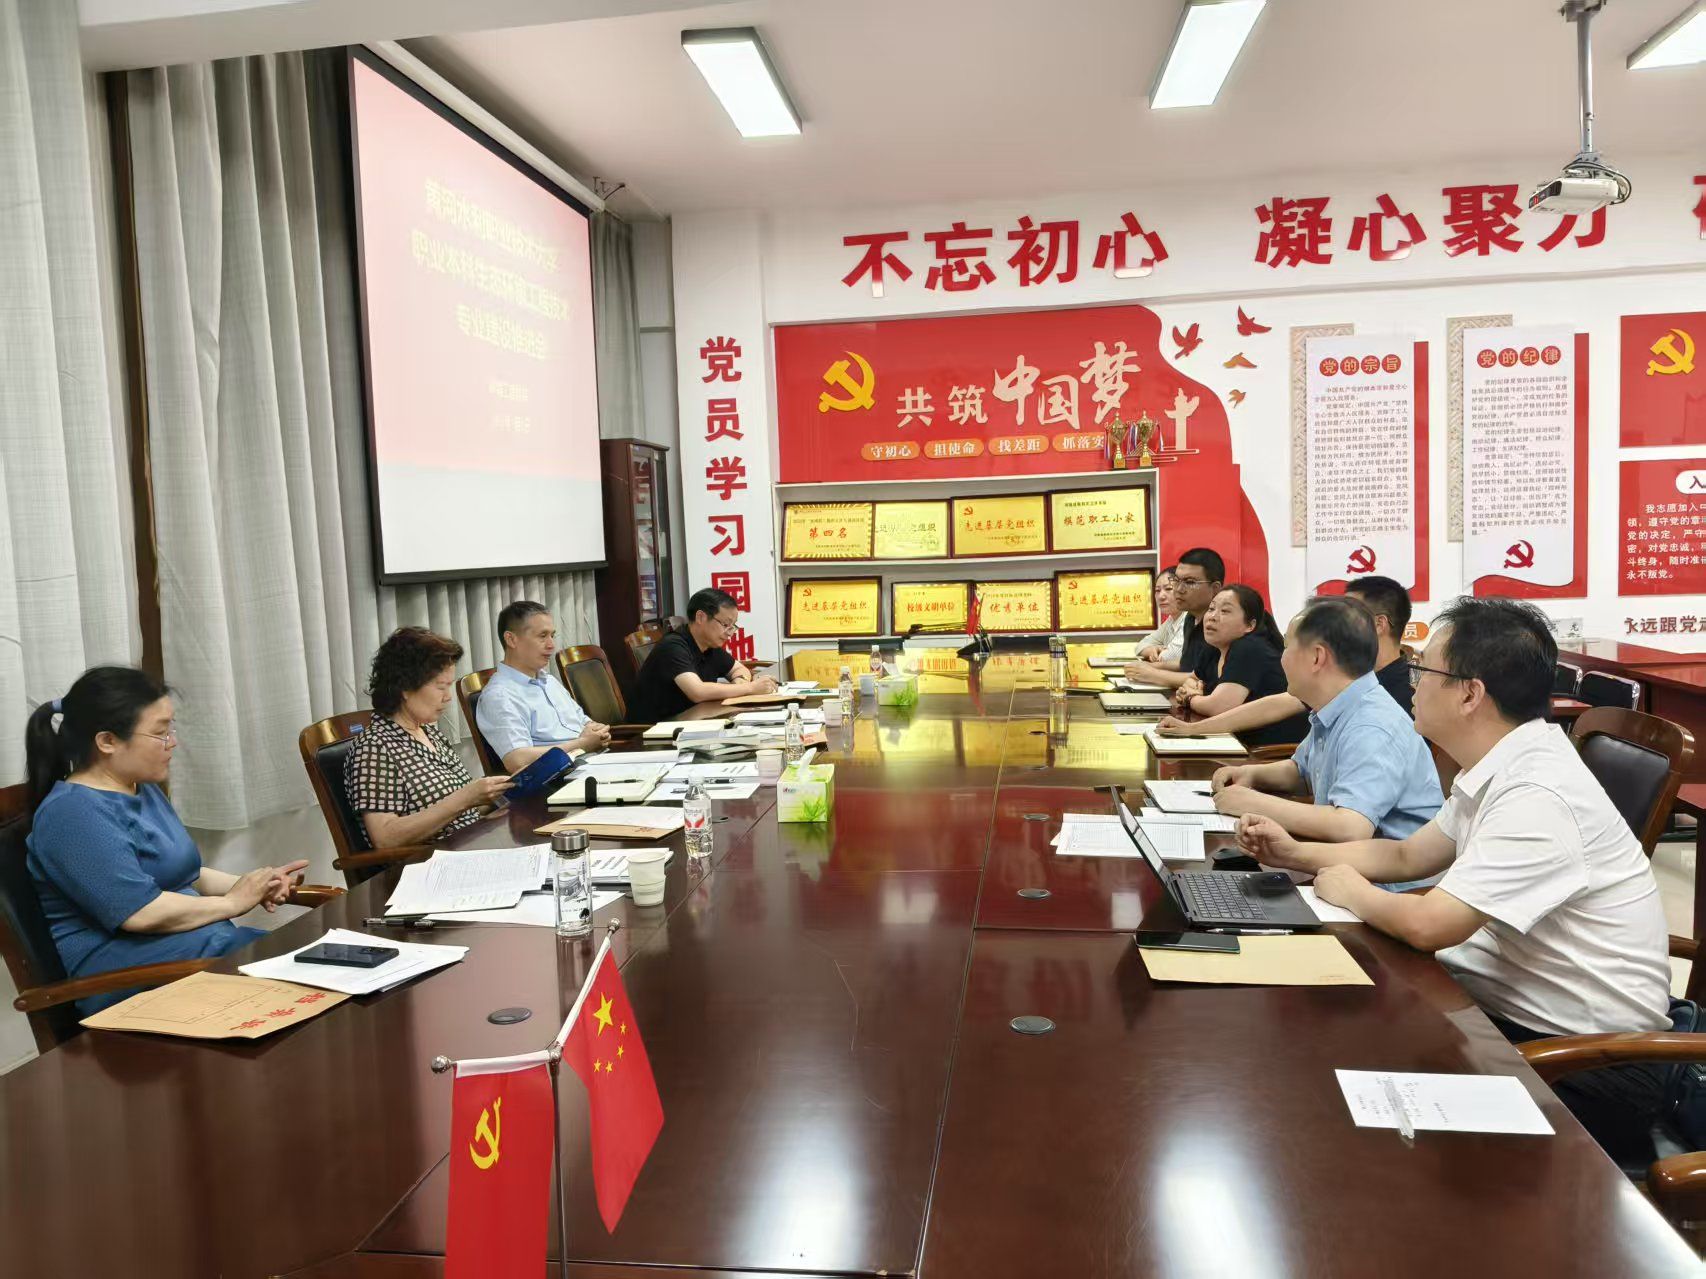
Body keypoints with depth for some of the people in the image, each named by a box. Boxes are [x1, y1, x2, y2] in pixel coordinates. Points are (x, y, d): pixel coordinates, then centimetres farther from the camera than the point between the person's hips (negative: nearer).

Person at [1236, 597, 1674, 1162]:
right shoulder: (1499, 771, 4)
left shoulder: (1538, 796, -26)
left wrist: (1349, 889, -11)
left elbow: (1429, 924, -30)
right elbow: (1405, 856, 17)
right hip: (1514, 1006, 8)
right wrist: (1295, 853, 5)